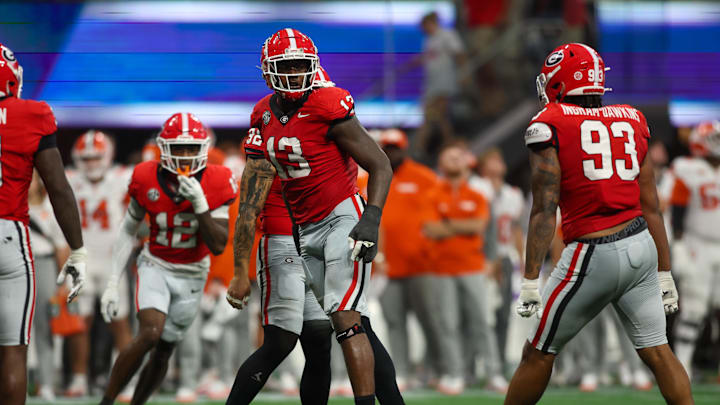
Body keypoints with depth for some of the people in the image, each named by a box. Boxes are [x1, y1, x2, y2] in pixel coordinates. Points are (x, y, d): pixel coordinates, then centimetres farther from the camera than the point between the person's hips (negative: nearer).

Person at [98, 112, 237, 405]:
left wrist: (200, 203, -30)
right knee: (150, 334, -25)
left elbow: (218, 246, -18)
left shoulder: (217, 183, -15)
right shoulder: (146, 179, -13)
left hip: (191, 276, 2)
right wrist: (113, 282, -2)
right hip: (156, 267, -1)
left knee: (163, 352, 5)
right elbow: (129, 230, 1)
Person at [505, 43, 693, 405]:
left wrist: (530, 281, -11)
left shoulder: (549, 125, -5)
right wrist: (664, 273, 17)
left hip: (594, 255, -5)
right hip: (642, 248, 5)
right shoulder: (631, 121, 11)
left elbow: (544, 210, -11)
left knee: (538, 353, 8)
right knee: (657, 352, 8)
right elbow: (651, 207, 12)